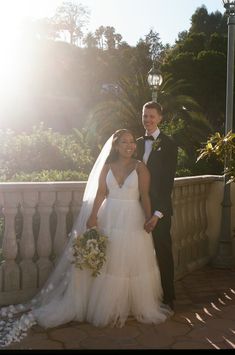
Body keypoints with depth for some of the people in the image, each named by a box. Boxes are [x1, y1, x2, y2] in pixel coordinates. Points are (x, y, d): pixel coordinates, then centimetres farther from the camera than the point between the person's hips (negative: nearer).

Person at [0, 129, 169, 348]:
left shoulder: (140, 168, -1)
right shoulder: (107, 166, 5)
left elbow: (145, 196, -4)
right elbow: (100, 193, 0)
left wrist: (149, 219, -13)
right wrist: (93, 217, -10)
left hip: (133, 221, -1)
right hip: (109, 219, 2)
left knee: (134, 263, 4)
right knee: (109, 263, 6)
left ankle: (140, 307, 21)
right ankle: (109, 308, 21)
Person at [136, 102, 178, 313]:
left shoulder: (168, 144, -5)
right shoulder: (139, 143, 12)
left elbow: (168, 181, -11)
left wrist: (158, 213, -17)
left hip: (160, 209, -4)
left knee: (163, 253, 5)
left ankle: (167, 299, 19)